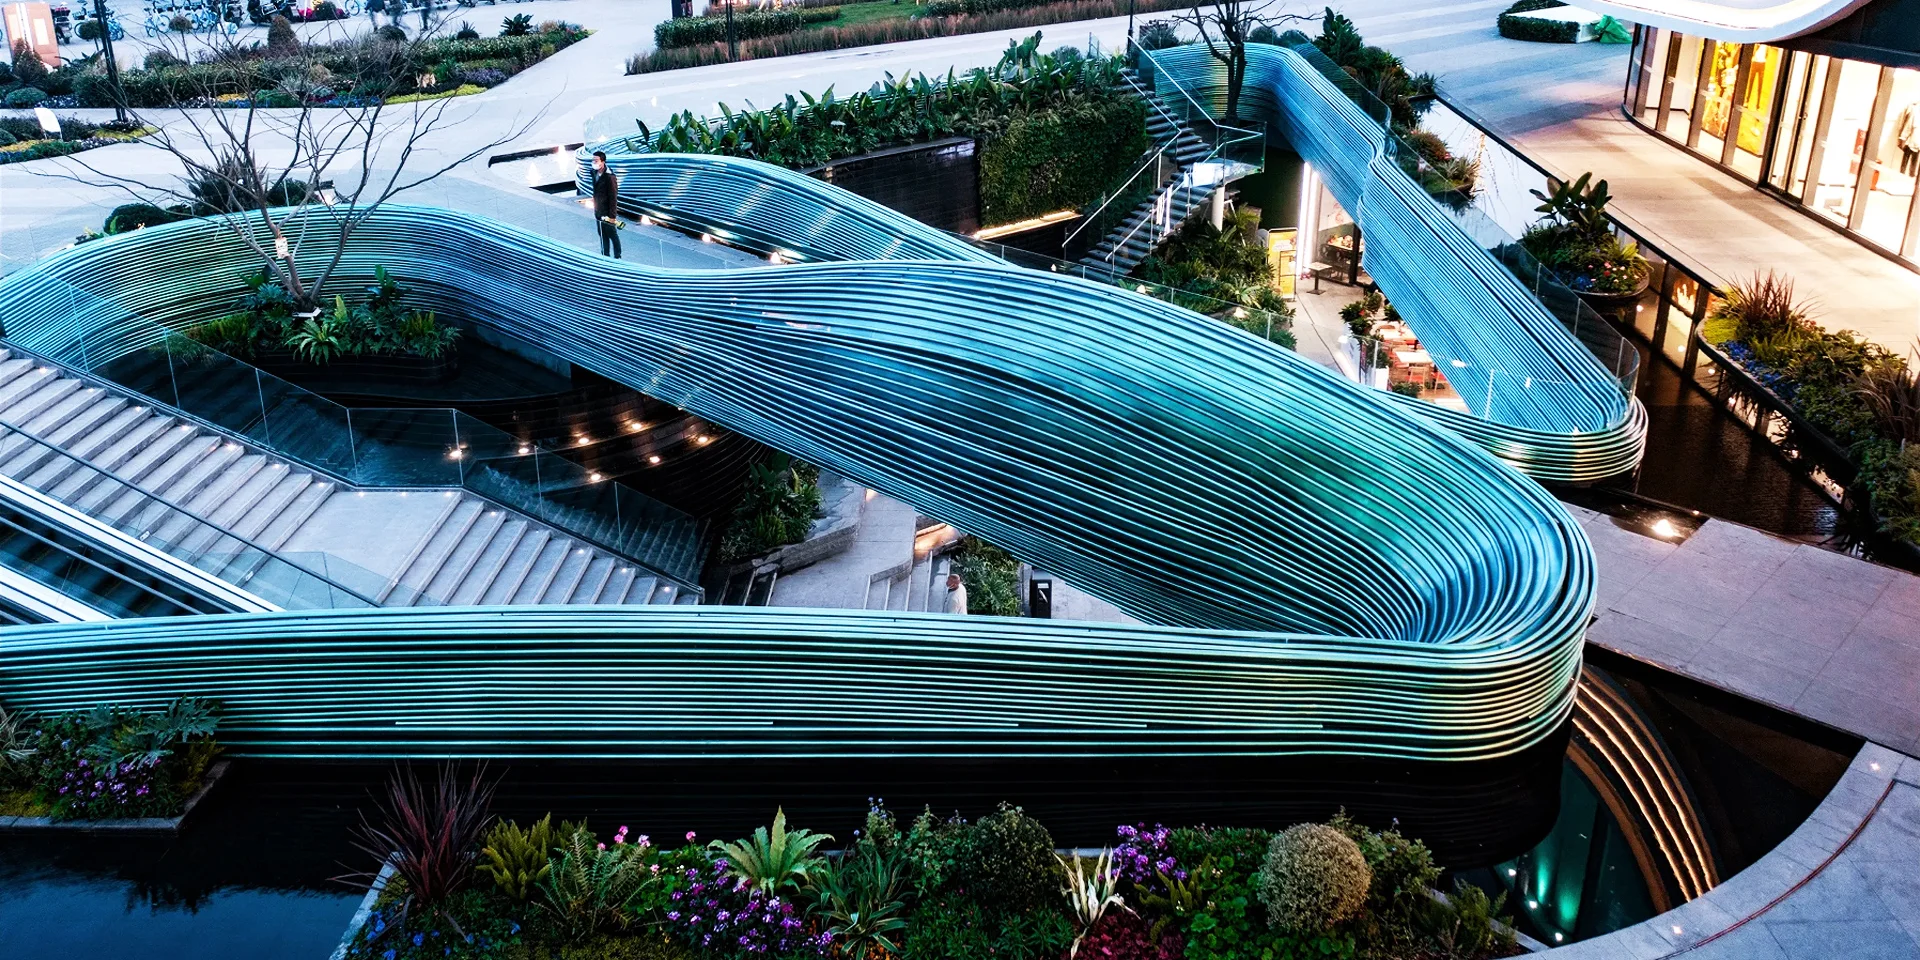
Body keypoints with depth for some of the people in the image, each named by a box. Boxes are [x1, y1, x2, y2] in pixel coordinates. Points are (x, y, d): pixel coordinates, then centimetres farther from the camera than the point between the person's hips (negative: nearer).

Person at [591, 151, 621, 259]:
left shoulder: (609, 176, -21)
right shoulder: (595, 173, 2)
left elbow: (613, 197, -19)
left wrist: (612, 215, -19)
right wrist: (595, 209, 14)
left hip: (608, 213, -7)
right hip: (598, 213, 7)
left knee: (613, 236, 6)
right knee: (603, 236, 17)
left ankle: (617, 257, 18)